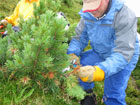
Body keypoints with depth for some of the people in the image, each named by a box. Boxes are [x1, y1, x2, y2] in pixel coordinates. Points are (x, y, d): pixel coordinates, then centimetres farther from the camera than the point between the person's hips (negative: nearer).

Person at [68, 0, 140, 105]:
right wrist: (72, 55, -28)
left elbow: (123, 53, -38)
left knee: (113, 96, -11)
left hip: (124, 57, -5)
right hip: (99, 52, 5)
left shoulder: (125, 17, -33)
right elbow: (79, 37, -8)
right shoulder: (87, 14, -16)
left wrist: (101, 70, -53)